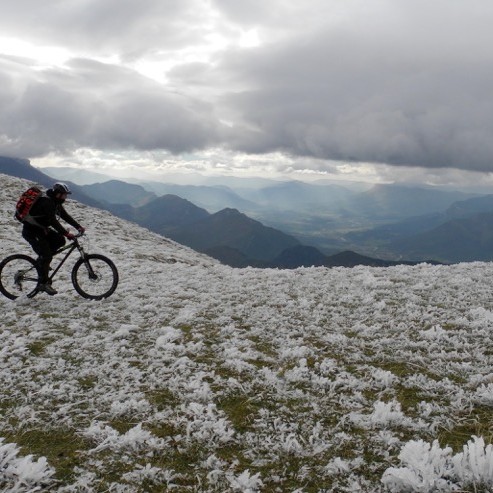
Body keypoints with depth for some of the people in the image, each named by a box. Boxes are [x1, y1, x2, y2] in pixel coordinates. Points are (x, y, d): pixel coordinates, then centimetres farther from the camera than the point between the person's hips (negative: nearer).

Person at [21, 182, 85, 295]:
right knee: (46, 256, -15)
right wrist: (66, 233, -34)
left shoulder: (56, 202, 6)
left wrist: (78, 227, -4)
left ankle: (42, 260, 9)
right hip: (31, 231, -9)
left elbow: (65, 216, 6)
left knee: (60, 240, -4)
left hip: (41, 229, 9)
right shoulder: (46, 202, -24)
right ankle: (43, 283, -6)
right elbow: (53, 221, -31)